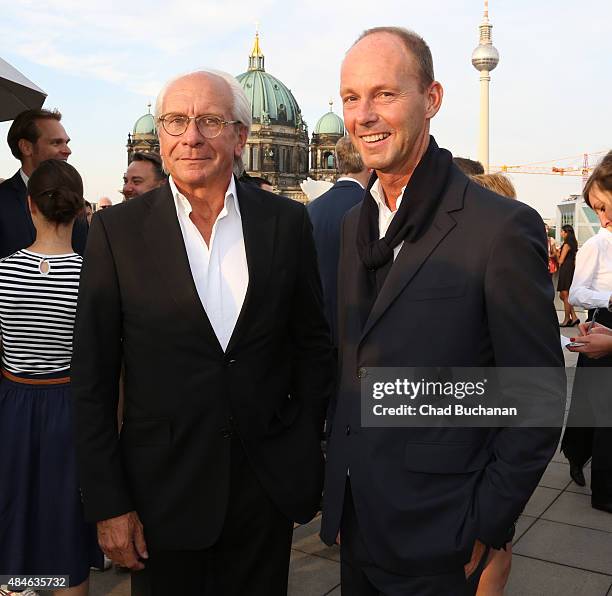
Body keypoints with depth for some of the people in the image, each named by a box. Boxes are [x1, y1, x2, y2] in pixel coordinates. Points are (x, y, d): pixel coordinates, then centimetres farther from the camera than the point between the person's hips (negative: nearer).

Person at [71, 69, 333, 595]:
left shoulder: (287, 222, -2)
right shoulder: (118, 230, -6)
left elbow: (313, 344, 6)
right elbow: (93, 378, -4)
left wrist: (307, 450, 4)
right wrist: (107, 503, -5)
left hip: (269, 482, 2)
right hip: (165, 487, -1)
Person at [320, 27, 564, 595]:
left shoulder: (503, 227, -17)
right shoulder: (355, 224, 4)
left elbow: (538, 400, -13)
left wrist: (483, 528, -11)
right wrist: (335, 478, 9)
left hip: (433, 540, -6)